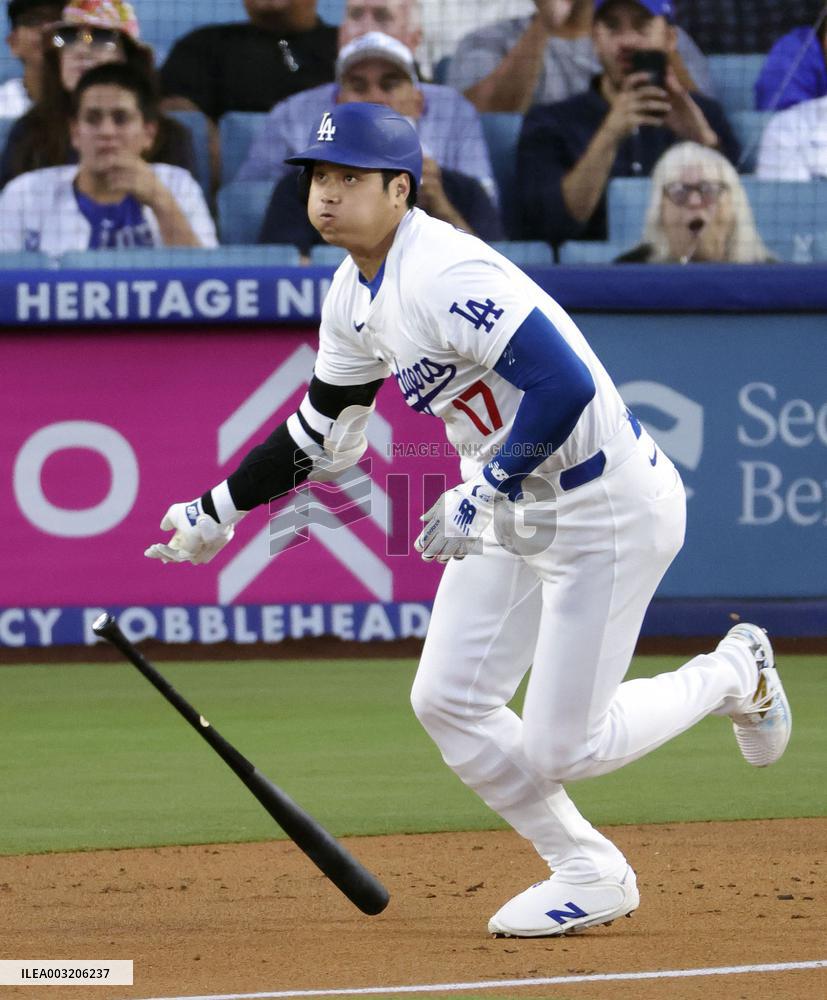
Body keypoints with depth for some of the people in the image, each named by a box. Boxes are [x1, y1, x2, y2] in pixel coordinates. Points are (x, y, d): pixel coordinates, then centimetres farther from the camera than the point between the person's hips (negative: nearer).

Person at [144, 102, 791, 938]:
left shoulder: (443, 276, -27)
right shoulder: (356, 294, 4)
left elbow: (564, 386, -34)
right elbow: (325, 428, 17)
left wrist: (482, 496, -26)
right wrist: (220, 509, 17)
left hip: (608, 509, -9)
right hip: (509, 510, 9)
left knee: (559, 746, -5)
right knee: (448, 703, 7)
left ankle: (732, 675, 21)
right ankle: (588, 875, 23)